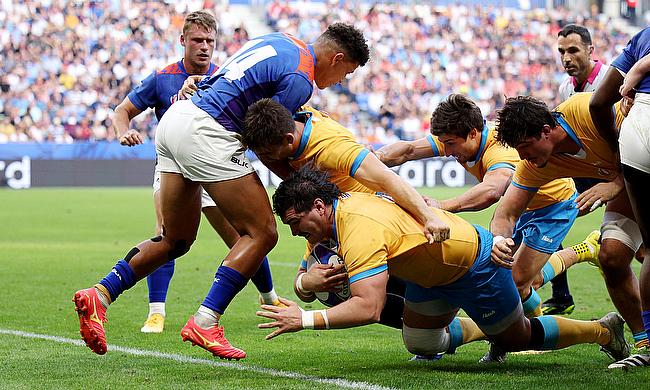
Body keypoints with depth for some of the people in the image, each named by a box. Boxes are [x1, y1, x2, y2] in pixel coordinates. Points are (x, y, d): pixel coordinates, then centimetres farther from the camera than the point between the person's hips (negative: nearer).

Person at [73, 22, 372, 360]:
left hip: (174, 117, 10)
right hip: (203, 131, -10)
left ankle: (99, 295, 8)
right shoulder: (300, 80, -9)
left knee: (176, 240, 17)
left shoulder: (280, 41, 20)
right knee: (262, 232, -4)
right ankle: (205, 323, -11)